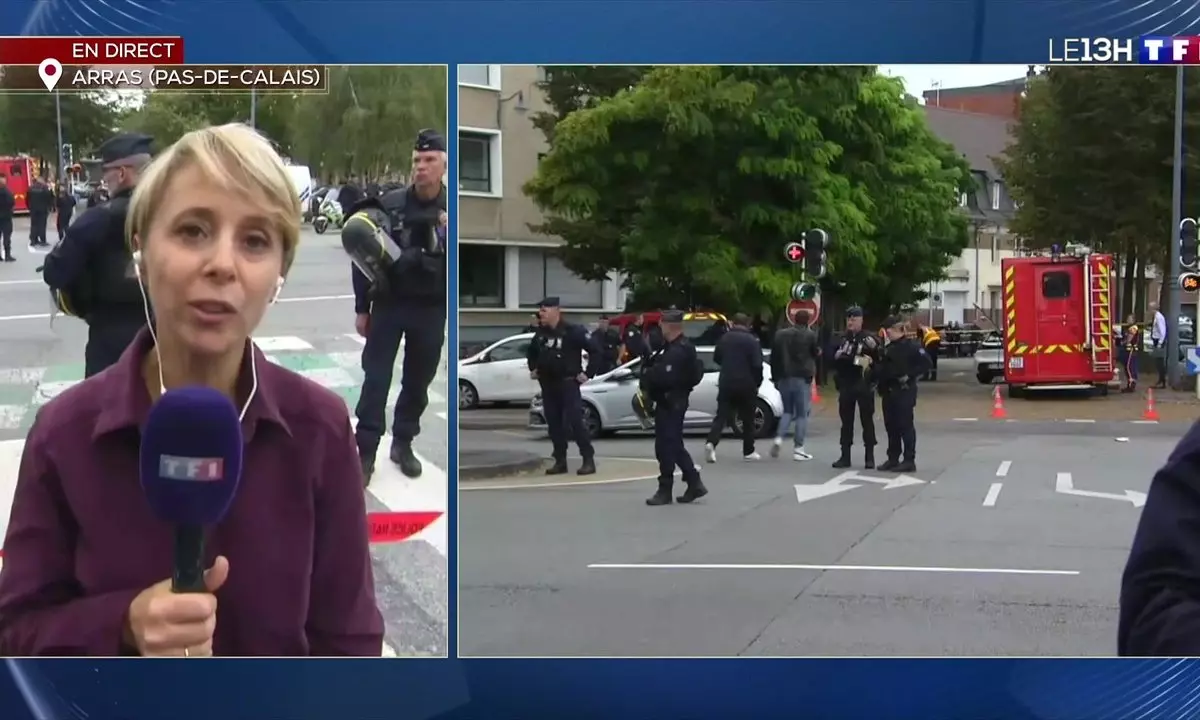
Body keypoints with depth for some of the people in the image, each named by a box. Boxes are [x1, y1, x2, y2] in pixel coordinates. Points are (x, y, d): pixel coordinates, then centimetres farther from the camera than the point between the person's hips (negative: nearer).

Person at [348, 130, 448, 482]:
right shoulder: (389, 204, -5)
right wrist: (361, 308, 0)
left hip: (431, 310, 1)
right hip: (388, 304, -1)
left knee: (418, 381, 10)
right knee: (376, 379, -2)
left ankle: (403, 444, 26)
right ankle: (365, 452, 3)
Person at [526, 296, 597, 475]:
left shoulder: (573, 331, -11)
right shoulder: (541, 334, 10)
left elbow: (596, 351, -11)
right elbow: (531, 352, 30)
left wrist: (587, 373, -12)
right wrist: (533, 369, 18)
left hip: (568, 383, -7)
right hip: (547, 385, 7)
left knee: (574, 421, -12)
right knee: (554, 424, 7)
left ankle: (589, 460, -7)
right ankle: (560, 461, 14)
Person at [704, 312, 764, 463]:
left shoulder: (724, 338, 6)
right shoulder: (752, 341, -8)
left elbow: (716, 359, 18)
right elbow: (757, 365, -12)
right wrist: (757, 384, -1)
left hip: (726, 384, 3)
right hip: (746, 385, -3)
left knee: (722, 416, 2)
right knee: (748, 419, 9)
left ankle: (711, 442, -21)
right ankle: (748, 452, 14)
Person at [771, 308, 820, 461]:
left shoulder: (780, 335, 8)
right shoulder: (810, 336, -6)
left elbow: (774, 358, 9)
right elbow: (816, 353, 0)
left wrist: (775, 377, 14)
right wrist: (818, 351, 23)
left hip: (784, 378, 4)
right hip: (802, 378, -4)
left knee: (787, 411, 17)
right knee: (802, 413, 2)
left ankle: (779, 438, -5)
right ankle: (798, 449, -2)